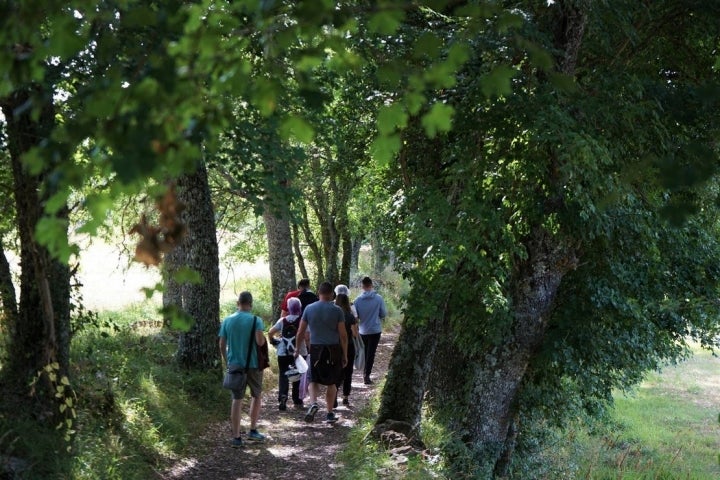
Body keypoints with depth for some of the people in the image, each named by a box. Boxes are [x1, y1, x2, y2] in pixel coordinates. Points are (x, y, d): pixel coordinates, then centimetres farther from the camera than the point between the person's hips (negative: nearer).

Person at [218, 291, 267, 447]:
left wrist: (225, 359, 18)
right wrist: (263, 338, 2)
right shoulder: (256, 320, -9)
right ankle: (253, 430, 19)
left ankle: (236, 437, 4)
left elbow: (222, 344, 2)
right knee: (257, 396, 19)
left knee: (237, 400, 5)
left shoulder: (227, 321, 1)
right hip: (253, 364, -2)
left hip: (235, 365, 2)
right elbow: (260, 341, -21)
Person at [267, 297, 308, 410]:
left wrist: (273, 341, 17)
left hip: (283, 353, 1)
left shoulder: (282, 321, 1)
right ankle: (297, 401, 20)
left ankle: (282, 396, -20)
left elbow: (270, 333, -1)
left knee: (283, 375, 3)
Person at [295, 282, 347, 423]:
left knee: (313, 380, 11)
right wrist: (345, 354, 1)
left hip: (315, 348, 1)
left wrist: (297, 348, 16)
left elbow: (301, 332, 3)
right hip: (333, 348, -1)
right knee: (331, 382, 12)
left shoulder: (309, 309, 0)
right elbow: (343, 334, -6)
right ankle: (329, 413, 16)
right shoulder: (336, 310, -5)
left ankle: (313, 403, -16)